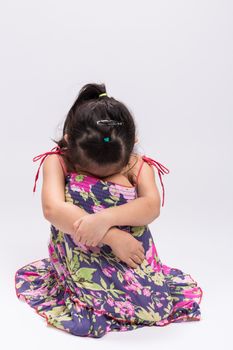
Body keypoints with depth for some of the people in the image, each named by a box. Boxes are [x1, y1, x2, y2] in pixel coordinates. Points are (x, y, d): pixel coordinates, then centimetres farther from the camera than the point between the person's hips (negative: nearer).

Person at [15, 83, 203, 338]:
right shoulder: (57, 162, -9)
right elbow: (52, 209, -25)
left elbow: (152, 206, -20)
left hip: (129, 252, 4)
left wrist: (106, 218, -39)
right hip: (80, 257, -4)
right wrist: (111, 236, -32)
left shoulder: (137, 165, -4)